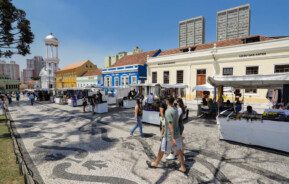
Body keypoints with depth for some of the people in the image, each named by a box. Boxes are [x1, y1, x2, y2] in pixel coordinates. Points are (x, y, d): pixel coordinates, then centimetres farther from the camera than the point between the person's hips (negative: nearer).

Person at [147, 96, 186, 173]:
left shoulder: (168, 112, -23)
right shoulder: (175, 109, 2)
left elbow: (171, 126, -26)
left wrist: (173, 138, -25)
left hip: (169, 135, -7)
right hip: (177, 134, 7)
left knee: (162, 150, 12)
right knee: (179, 150, 14)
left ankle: (155, 163, 31)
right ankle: (182, 167, 24)